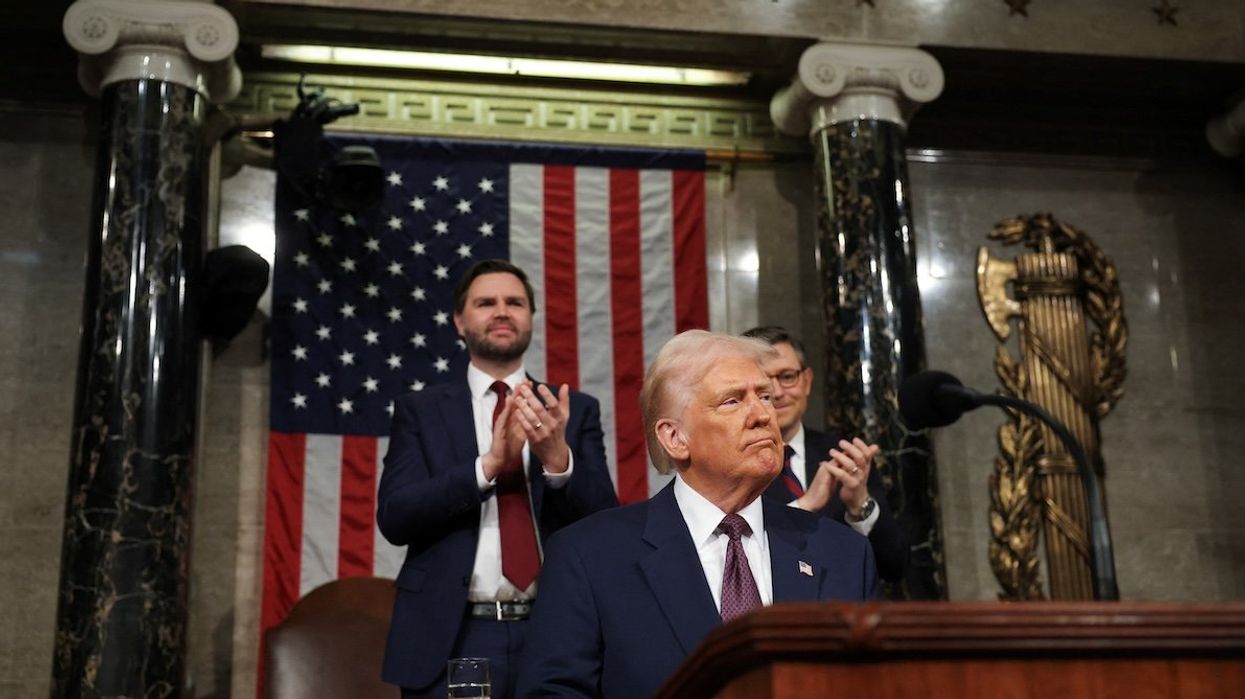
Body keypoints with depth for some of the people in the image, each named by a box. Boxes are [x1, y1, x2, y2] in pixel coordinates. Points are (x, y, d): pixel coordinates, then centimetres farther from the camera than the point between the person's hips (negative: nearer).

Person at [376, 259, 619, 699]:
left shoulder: (577, 410, 7)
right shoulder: (420, 410, 5)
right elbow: (394, 516, -6)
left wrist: (558, 458, -18)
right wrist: (489, 463, -19)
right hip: (451, 640, -1)